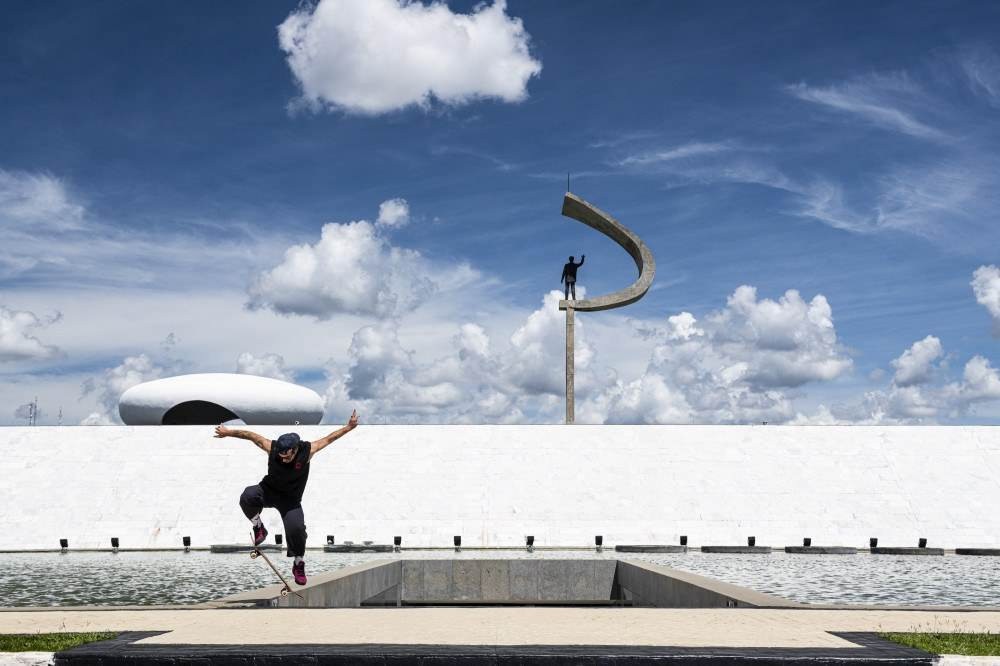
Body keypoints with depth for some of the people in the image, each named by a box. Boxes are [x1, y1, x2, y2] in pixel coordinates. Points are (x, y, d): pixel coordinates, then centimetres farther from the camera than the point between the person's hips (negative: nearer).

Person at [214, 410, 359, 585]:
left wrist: (349, 427, -11)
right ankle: (258, 527, -4)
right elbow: (252, 435, -7)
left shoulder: (307, 451, -23)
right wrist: (229, 432, 1)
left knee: (296, 528, -23)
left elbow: (329, 438, -10)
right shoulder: (272, 447, -21)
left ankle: (299, 563, 5)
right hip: (268, 490, 1)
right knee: (247, 497, -32)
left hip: (291, 499, -1)